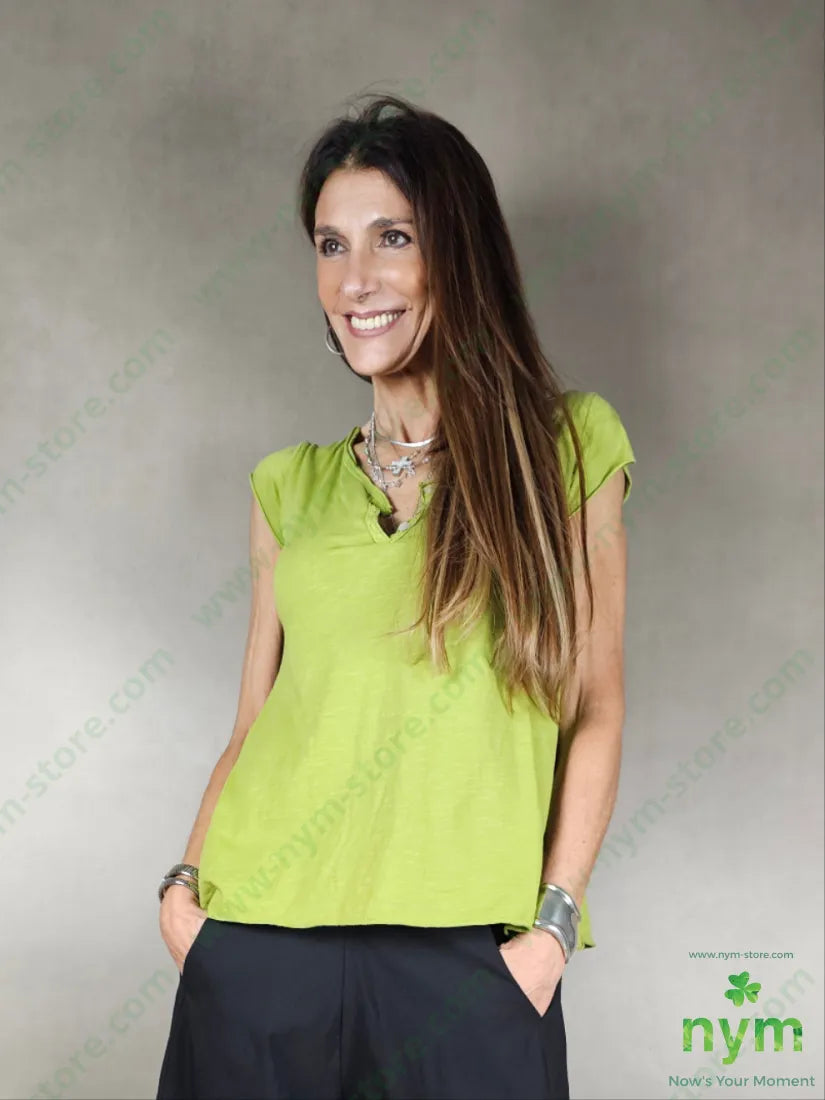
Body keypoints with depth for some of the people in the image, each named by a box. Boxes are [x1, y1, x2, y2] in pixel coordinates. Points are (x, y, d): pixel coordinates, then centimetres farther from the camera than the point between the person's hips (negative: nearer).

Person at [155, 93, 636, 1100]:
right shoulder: (291, 488, 9)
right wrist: (183, 884, -2)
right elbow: (254, 725, 11)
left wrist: (553, 924, -7)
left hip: (466, 956, -2)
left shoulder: (567, 447, 2)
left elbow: (595, 710, 1)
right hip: (258, 942, 3)